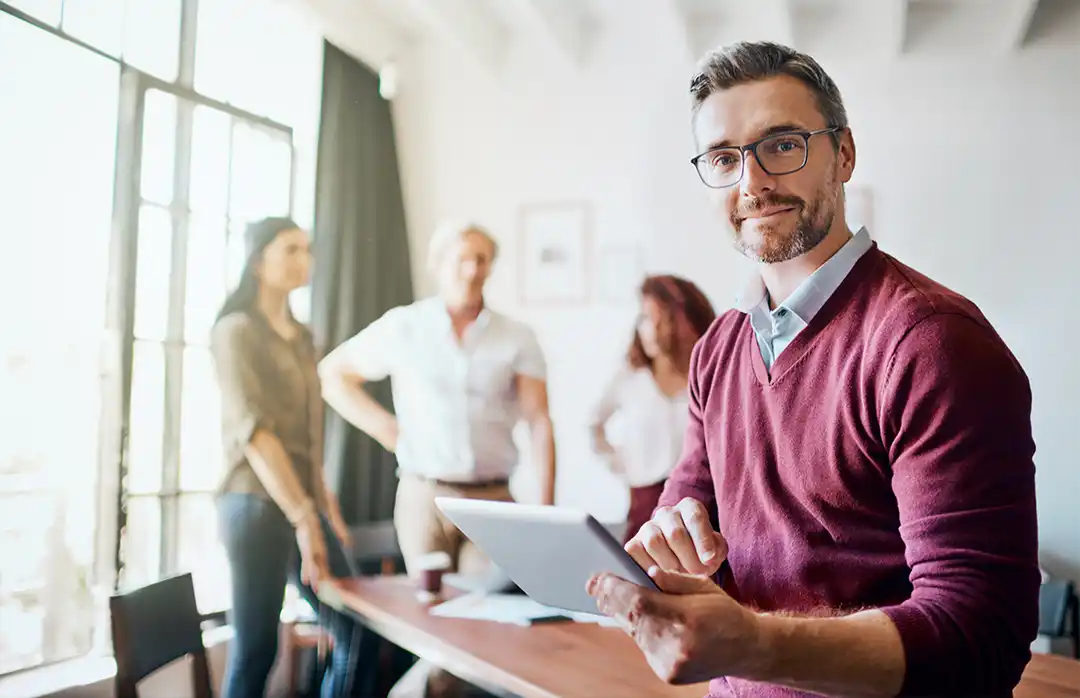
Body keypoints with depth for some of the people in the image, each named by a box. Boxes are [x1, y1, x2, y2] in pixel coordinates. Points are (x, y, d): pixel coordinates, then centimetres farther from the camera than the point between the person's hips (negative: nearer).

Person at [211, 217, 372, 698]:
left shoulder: (301, 337, 18)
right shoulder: (236, 330, -6)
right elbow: (252, 427, -18)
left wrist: (324, 503, 15)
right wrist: (301, 516, -24)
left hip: (305, 502, 8)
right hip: (258, 504, -8)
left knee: (357, 634, 6)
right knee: (255, 651, -2)